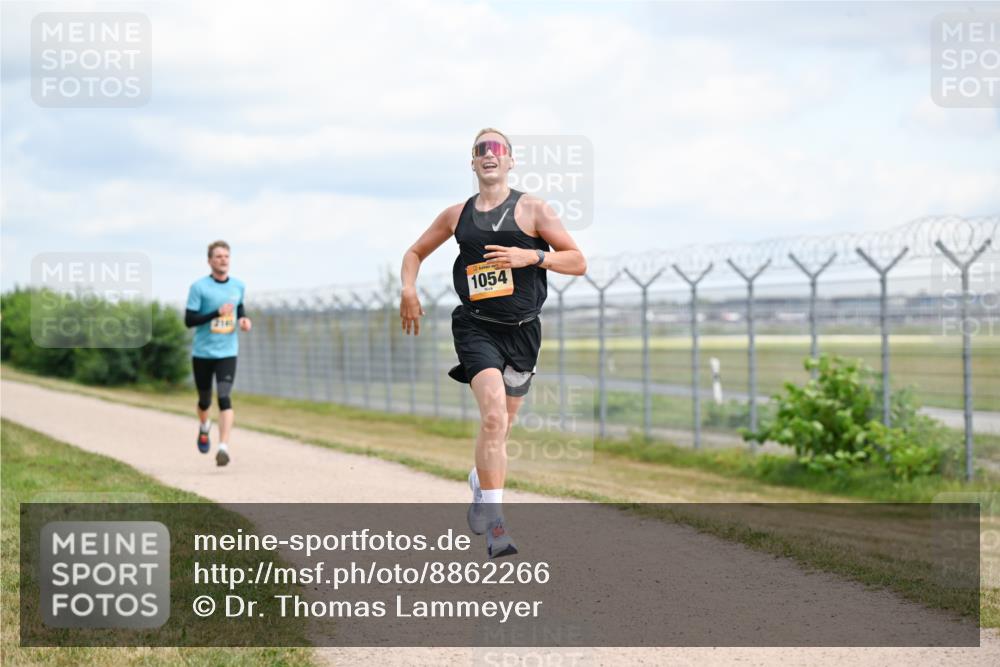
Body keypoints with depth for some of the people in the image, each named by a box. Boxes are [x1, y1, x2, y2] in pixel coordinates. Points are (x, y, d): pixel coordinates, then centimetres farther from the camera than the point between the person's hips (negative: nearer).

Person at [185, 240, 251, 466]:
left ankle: (223, 448, -24)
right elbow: (189, 320, -11)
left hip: (227, 353, 1)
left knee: (224, 397, -18)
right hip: (202, 353, -1)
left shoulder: (238, 286, 5)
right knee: (205, 400, 13)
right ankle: (204, 428, 48)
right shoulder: (199, 287, -8)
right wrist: (216, 313, -22)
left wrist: (244, 319, 4)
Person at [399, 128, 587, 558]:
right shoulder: (457, 215, 8)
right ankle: (493, 520, -23)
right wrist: (409, 289, 4)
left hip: (522, 330, 1)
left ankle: (480, 482, 42)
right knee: (493, 416, -23)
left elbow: (578, 262, -1)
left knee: (500, 427, 11)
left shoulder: (532, 209, 1)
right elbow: (416, 252, 23)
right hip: (476, 326, -1)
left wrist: (532, 255, -16)